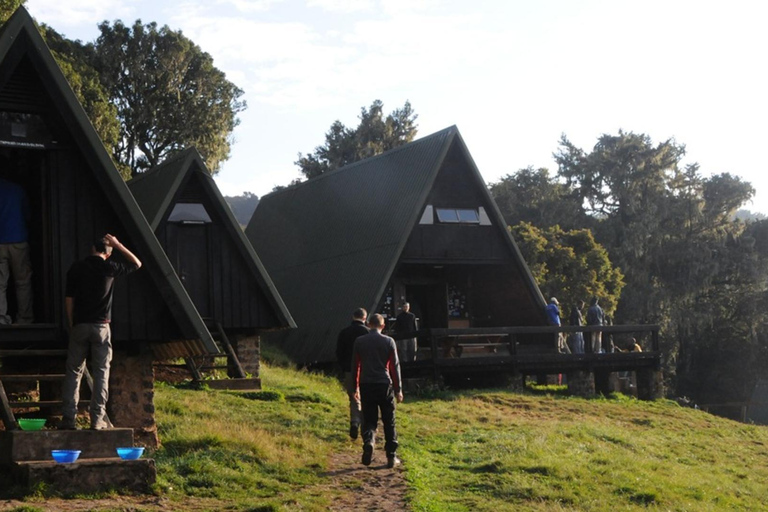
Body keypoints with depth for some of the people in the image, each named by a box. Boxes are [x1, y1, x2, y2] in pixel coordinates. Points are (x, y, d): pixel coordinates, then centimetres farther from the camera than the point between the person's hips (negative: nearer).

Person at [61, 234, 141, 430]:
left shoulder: (76, 268, 2)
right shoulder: (110, 268, -2)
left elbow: (69, 299, 2)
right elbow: (137, 264, 13)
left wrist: (71, 324, 11)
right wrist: (118, 245, 13)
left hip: (79, 325, 2)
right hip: (101, 326, -2)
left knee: (73, 371, 8)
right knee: (101, 372, 4)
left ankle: (68, 418, 4)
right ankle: (98, 419, 0)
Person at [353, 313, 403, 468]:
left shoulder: (359, 341, 3)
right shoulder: (388, 341, -2)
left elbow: (356, 365, 8)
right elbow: (394, 366, -1)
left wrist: (356, 387, 17)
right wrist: (398, 389, 4)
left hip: (366, 386, 1)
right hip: (384, 385, -1)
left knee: (369, 420, 9)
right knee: (389, 422, 8)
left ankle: (368, 442, -21)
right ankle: (392, 457, 9)